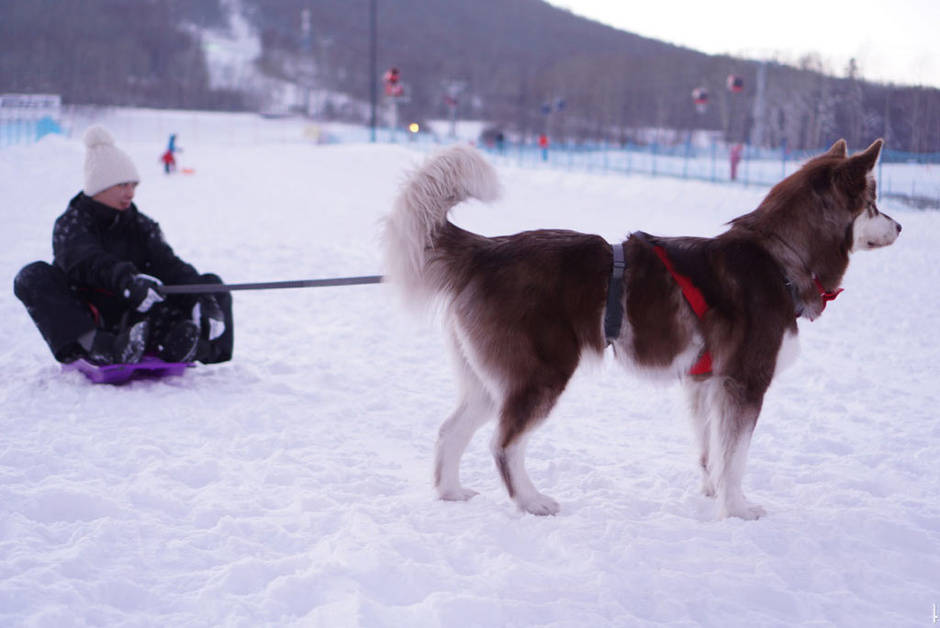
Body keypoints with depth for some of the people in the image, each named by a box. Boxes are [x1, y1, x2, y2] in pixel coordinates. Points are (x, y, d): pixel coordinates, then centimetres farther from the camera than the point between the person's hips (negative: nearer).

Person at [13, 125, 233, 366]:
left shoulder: (142, 226, 13)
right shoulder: (70, 225, -2)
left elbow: (169, 265, -4)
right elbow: (89, 263, -26)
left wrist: (202, 299, -25)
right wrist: (126, 280, -47)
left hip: (138, 322, 4)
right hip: (88, 325, -3)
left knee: (212, 284, -9)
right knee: (32, 277, -26)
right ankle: (102, 349, -47)